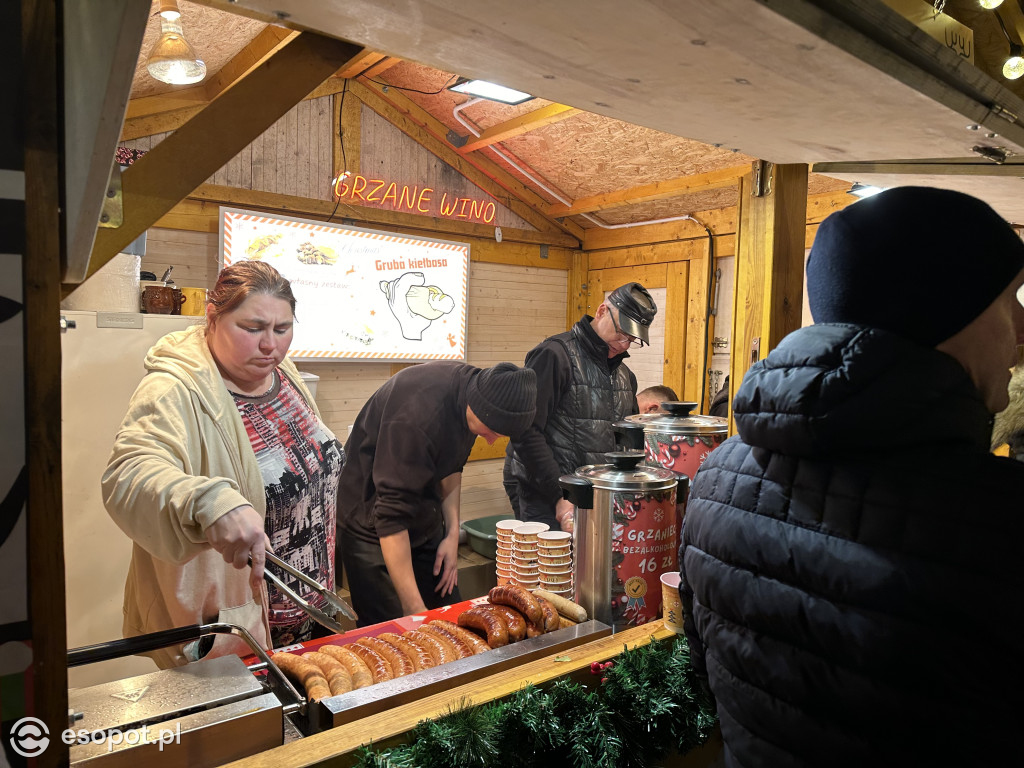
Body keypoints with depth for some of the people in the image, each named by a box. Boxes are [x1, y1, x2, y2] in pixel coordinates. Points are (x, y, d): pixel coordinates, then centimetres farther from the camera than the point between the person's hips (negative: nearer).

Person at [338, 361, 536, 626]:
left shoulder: (470, 388, -9)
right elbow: (391, 515, -31)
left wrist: (453, 532, -1)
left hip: (424, 524, 7)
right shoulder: (417, 415, -34)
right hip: (373, 531, -7)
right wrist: (414, 608, -29)